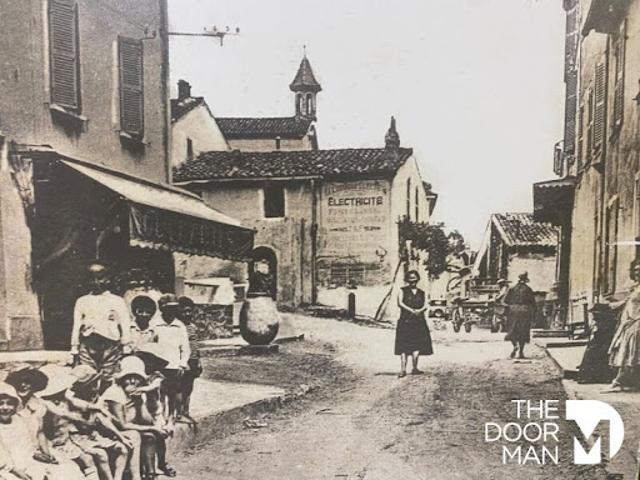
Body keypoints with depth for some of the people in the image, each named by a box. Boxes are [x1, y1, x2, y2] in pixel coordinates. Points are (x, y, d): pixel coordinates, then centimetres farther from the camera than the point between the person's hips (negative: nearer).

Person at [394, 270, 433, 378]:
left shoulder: (421, 293, 17)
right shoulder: (403, 291, 7)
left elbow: (425, 305, 7)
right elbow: (400, 303, -5)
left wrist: (420, 310, -16)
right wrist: (411, 310, -16)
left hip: (419, 321, 3)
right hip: (405, 321, -3)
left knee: (418, 344, -1)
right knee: (404, 346, -6)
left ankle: (415, 368, 5)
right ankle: (403, 369, -7)